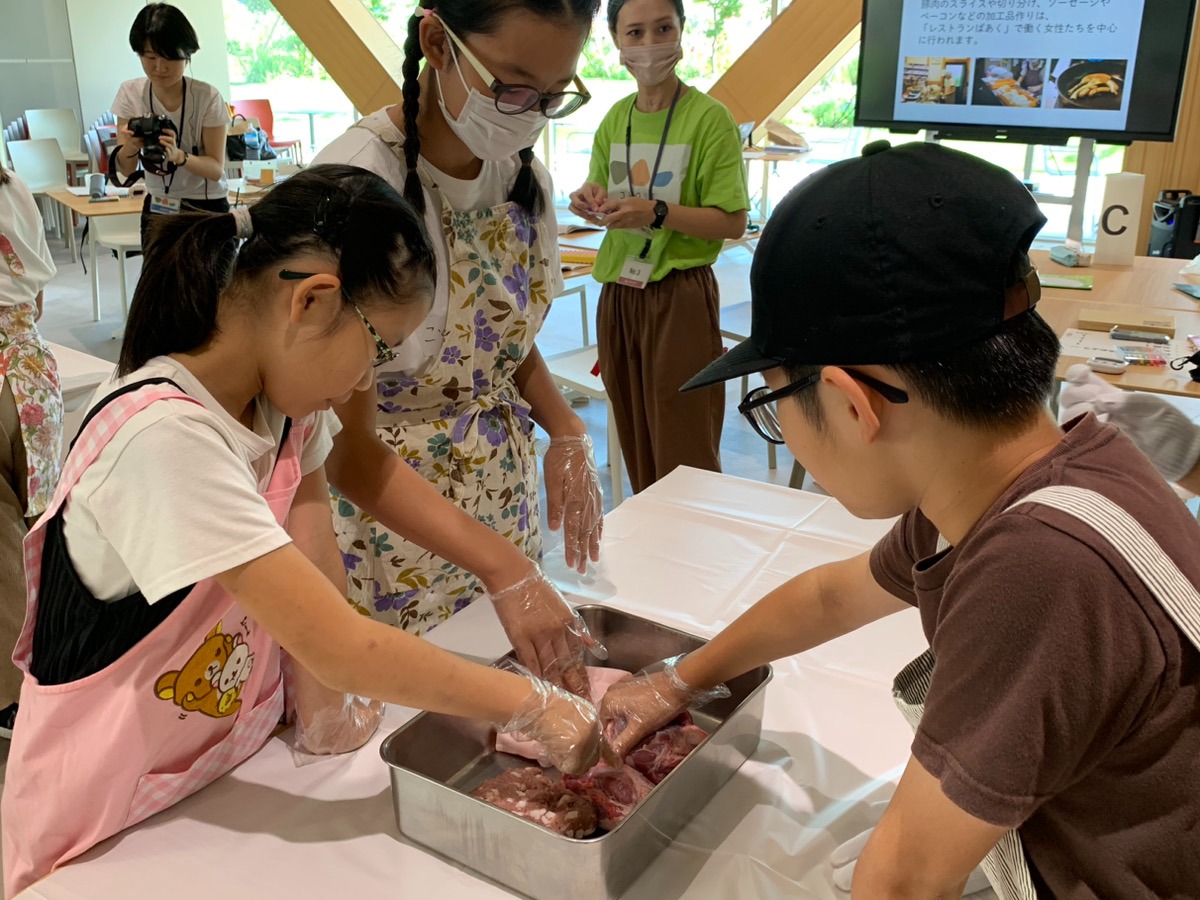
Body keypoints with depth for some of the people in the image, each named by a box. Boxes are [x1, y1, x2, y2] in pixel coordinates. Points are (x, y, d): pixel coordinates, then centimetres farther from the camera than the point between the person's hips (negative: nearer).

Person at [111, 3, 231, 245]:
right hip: (157, 209, 4)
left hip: (206, 209, -3)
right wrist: (130, 147, -30)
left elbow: (216, 169, -15)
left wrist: (179, 156, -35)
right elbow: (126, 170, -7)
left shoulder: (207, 97, -15)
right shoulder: (130, 93, -6)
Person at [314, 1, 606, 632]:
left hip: (503, 489, 6)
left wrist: (567, 433, -9)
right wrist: (501, 566, -30)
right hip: (382, 501, -6)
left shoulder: (526, 181, -3)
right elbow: (349, 448, -23)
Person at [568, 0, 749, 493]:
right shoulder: (615, 118, 8)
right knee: (636, 446, 13)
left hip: (680, 296, -6)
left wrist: (656, 213, -23)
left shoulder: (709, 118, -10)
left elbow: (733, 222, -13)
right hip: (619, 293, 6)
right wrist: (591, 201, -5)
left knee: (685, 454, 0)